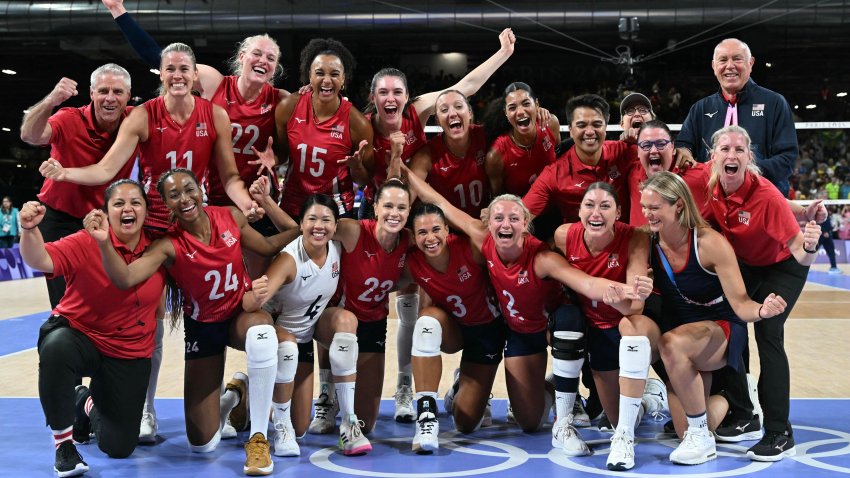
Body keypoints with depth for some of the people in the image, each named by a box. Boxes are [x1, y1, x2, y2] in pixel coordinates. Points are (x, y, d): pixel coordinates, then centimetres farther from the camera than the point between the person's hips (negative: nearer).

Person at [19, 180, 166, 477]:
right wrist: (30, 230, -51)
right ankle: (64, 442, -19)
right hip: (79, 336, -3)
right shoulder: (86, 243, -17)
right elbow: (41, 260, -33)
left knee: (119, 448, 0)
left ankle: (88, 403, 37)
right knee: (57, 346, -42)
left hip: (130, 356, 3)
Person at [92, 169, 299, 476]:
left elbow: (267, 247, 7)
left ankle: (258, 438, -24)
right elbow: (125, 279, -34)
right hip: (203, 327, -1)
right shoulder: (169, 245, -20)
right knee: (203, 444, -2)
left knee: (262, 334, -42)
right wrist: (104, 243, -49)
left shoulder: (231, 217, -11)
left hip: (242, 313, 1)